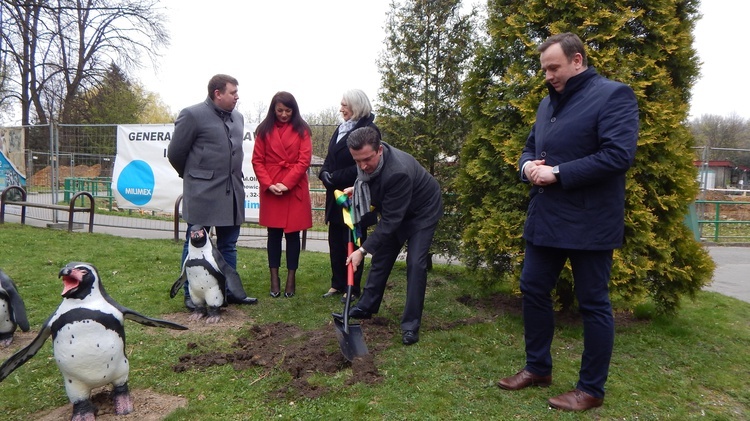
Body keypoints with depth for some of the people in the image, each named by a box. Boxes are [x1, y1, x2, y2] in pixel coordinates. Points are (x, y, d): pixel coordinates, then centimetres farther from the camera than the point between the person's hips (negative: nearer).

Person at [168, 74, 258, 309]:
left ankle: (230, 291, 22)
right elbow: (175, 153, -1)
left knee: (228, 245, 13)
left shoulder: (238, 118, 12)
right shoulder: (192, 115, -7)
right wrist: (193, 175, 10)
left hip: (232, 193, 6)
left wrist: (232, 178, 16)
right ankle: (191, 295, 16)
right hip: (202, 193, -6)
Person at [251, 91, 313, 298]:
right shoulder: (264, 130, 6)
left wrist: (286, 183, -13)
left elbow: (304, 160, -5)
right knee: (274, 233, 6)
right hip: (270, 190, 1)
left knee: (292, 233, 4)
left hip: (295, 190, -1)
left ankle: (291, 278, 13)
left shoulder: (301, 130, 3)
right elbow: (257, 160, 3)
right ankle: (274, 279, 14)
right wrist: (268, 184, -11)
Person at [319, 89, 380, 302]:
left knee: (352, 242, 2)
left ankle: (352, 288, 13)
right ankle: (338, 284, 23)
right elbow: (330, 158, 18)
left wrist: (336, 177, -18)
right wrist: (324, 173, -3)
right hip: (336, 194, 8)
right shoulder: (341, 129, 14)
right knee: (335, 240, 12)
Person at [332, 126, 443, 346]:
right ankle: (365, 307, 23)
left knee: (415, 264, -15)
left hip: (422, 211, -7)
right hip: (393, 209, 7)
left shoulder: (398, 172, -42)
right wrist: (358, 188, -2)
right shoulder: (367, 160, -19)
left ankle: (411, 324, -5)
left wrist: (363, 249, -34)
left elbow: (390, 220, -36)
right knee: (381, 257, 10)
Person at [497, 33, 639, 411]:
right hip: (546, 219, 8)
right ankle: (538, 367, 30)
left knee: (593, 303, 4)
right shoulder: (548, 103, 15)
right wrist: (528, 166, -2)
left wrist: (557, 173, -19)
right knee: (533, 290, 13)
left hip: (589, 223, -8)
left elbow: (618, 154, -20)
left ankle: (591, 389, 19)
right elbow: (529, 149, 23)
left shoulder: (613, 95, -9)